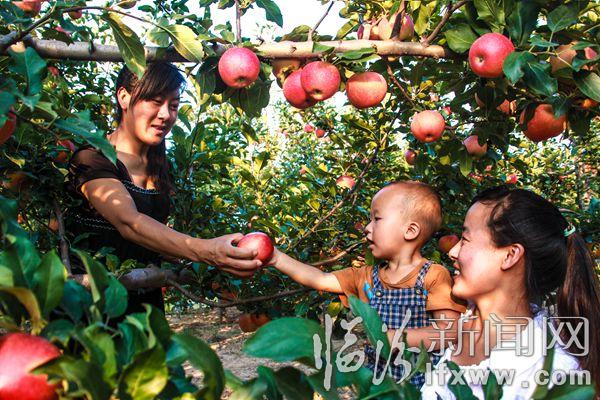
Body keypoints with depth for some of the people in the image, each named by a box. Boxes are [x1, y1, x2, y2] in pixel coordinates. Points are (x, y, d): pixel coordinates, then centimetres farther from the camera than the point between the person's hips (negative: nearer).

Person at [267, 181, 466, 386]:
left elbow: (450, 332, -16)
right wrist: (278, 258, 3)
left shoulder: (435, 276, -8)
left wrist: (392, 337, -20)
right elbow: (321, 280, 9)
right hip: (377, 377, 4)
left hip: (423, 381, -4)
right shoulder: (367, 277, 9)